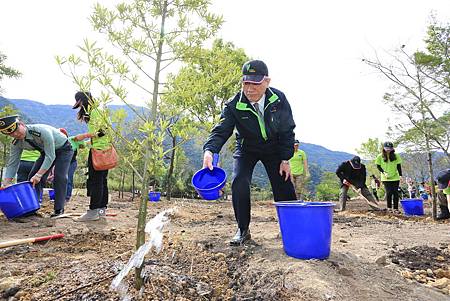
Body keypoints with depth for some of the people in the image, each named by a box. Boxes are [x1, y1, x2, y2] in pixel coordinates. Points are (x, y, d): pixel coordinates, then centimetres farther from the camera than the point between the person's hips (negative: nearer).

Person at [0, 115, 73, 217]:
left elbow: (50, 156, -36)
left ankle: (59, 209, -11)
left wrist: (39, 175, -39)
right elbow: (12, 164, -9)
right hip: (46, 151, 7)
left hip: (63, 149, -7)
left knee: (59, 177, -20)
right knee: (33, 177, -3)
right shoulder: (16, 143, -15)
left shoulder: (42, 131, -38)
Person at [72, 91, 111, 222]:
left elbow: (101, 131, -18)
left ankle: (93, 211, -4)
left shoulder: (95, 111, -9)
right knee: (101, 180, 12)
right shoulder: (92, 112, 22)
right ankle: (102, 209, 18)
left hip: (99, 149, -10)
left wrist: (83, 136, -10)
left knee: (95, 180, -8)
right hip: (103, 149, 10)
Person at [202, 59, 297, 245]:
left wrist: (285, 159, -12)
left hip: (274, 148, 1)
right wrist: (209, 150, -50)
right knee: (239, 183, -19)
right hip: (246, 149, -1)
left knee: (284, 187, -4)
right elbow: (221, 130, -29)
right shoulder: (234, 105, -23)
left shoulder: (279, 99, -19)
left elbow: (287, 130, -9)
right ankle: (243, 230, -2)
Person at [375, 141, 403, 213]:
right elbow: (378, 166, 2)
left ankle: (395, 208, 9)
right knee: (389, 192, -5)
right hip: (386, 178, -1)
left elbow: (398, 166, 5)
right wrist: (384, 172, -12)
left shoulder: (396, 156, 1)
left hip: (395, 177, 2)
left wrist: (400, 175, 0)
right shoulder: (380, 156, -3)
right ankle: (389, 208, 9)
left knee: (395, 193, 1)